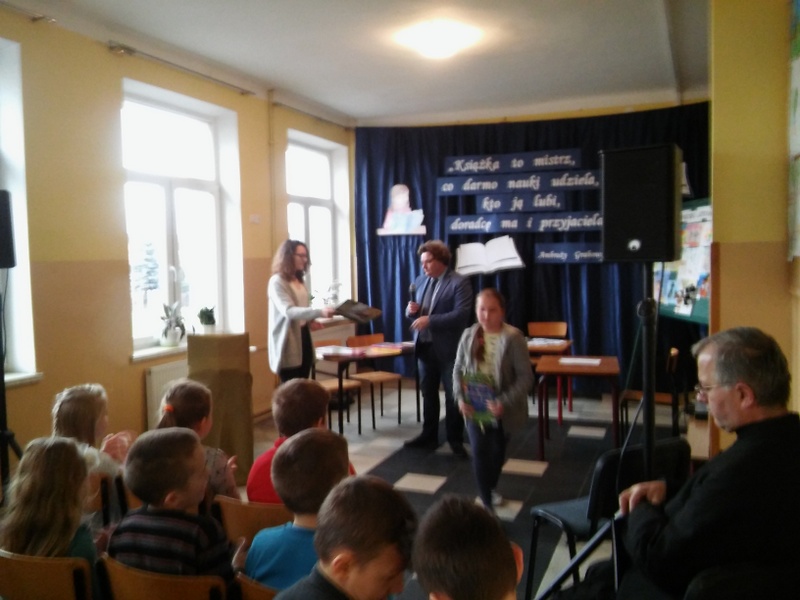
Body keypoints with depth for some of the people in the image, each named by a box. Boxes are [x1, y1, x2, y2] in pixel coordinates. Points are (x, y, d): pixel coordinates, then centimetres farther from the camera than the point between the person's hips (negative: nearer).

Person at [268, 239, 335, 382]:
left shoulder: (299, 281, 14)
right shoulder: (277, 282, -12)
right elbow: (288, 311, -26)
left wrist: (309, 321, 3)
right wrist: (319, 312, -36)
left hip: (303, 336, 8)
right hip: (288, 341, -8)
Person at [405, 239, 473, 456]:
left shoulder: (459, 283, -11)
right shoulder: (420, 280, 10)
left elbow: (461, 315, -21)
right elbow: (413, 311, 18)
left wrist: (430, 320, -26)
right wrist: (411, 310, -7)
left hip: (448, 348, -6)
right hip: (424, 346, 6)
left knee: (453, 395, 5)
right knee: (428, 394, 15)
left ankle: (456, 439, 17)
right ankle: (429, 436, 27)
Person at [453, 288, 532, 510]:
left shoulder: (513, 338, -16)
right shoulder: (469, 336, -4)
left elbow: (525, 377, -17)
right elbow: (458, 370, 4)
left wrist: (504, 402, -27)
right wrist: (461, 398, -11)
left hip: (502, 408, -1)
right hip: (475, 407, 1)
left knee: (498, 452, 19)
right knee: (480, 452, -10)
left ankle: (490, 488, 47)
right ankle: (487, 502, 3)